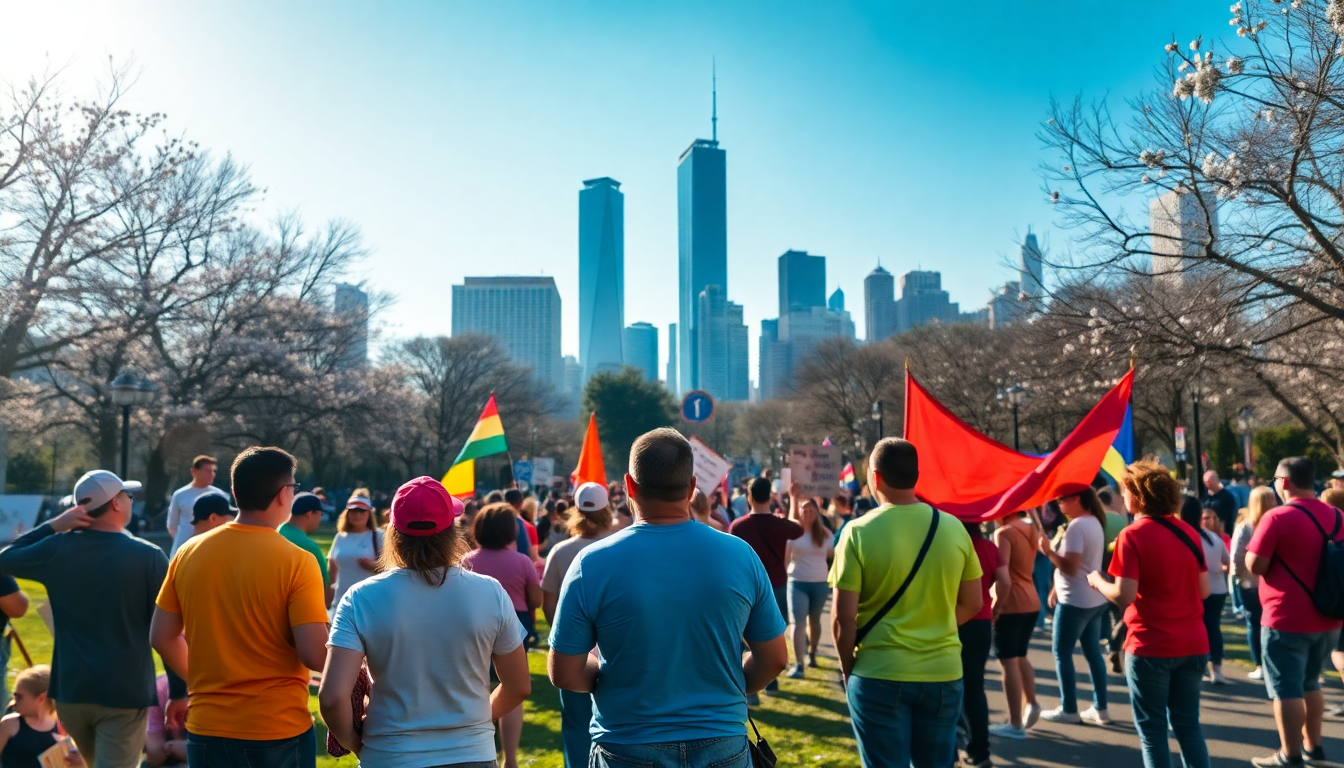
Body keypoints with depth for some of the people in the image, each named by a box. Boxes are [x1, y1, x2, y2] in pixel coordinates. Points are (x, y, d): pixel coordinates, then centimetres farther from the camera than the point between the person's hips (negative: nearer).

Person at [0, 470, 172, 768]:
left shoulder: (57, 548, -4)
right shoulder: (149, 556, -12)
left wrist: (51, 526, 6)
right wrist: (179, 692, -1)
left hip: (70, 688, 5)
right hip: (125, 692, -4)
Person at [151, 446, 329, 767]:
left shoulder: (189, 553, -1)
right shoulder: (296, 562, -16)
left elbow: (162, 637, 7)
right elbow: (315, 655, -19)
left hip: (206, 730, 4)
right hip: (278, 732, -4)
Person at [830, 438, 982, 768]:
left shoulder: (859, 531, -12)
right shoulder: (954, 528, -2)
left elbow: (843, 617, -11)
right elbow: (972, 604, 7)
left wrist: (848, 667, 4)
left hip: (879, 677, -3)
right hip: (944, 673, 4)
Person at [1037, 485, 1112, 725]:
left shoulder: (1076, 526, -20)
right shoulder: (1095, 522, 11)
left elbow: (1070, 566, -25)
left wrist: (1048, 551, -16)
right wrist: (1057, 587, 19)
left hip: (1075, 601, -9)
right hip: (1095, 599, 9)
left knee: (1062, 652, 1)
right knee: (1093, 651, 13)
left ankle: (1069, 710, 6)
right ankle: (1100, 708, 17)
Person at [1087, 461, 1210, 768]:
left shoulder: (1133, 535, -13)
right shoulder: (1188, 532, 6)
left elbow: (1125, 596, -18)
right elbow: (1203, 590, 9)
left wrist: (1097, 581, 0)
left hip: (1150, 647, -6)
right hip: (1192, 645, 6)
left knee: (1152, 729, 5)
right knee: (1188, 724, 15)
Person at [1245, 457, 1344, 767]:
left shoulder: (1278, 517, -17)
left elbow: (1255, 565, -18)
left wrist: (1254, 547, 0)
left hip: (1287, 620, -7)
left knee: (1285, 689, 2)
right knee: (1310, 682, 22)